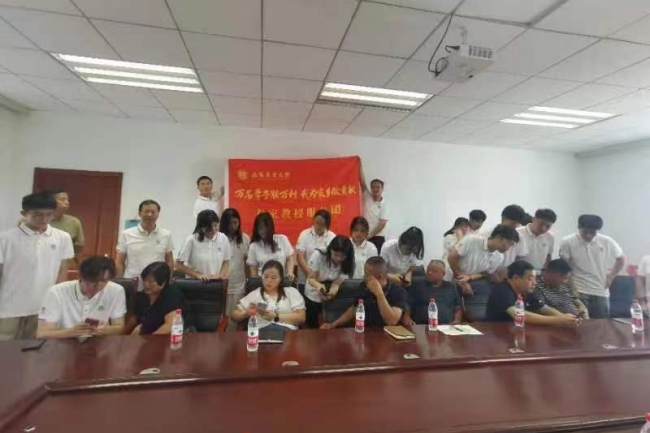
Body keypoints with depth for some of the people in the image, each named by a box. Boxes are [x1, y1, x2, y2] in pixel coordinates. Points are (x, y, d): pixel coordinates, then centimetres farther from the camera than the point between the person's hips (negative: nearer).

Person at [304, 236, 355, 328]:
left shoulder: (347, 264, -17)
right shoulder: (318, 255, -24)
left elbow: (337, 283, -21)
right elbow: (311, 278, -19)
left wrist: (331, 293, -44)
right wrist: (318, 285, -41)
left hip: (332, 299, 1)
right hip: (312, 298, -1)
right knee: (312, 326, 10)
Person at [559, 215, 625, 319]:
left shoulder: (607, 242, -2)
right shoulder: (567, 242, -10)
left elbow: (621, 259, 16)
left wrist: (611, 276, 8)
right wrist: (571, 290, -8)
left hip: (601, 293, 3)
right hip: (578, 292, -3)